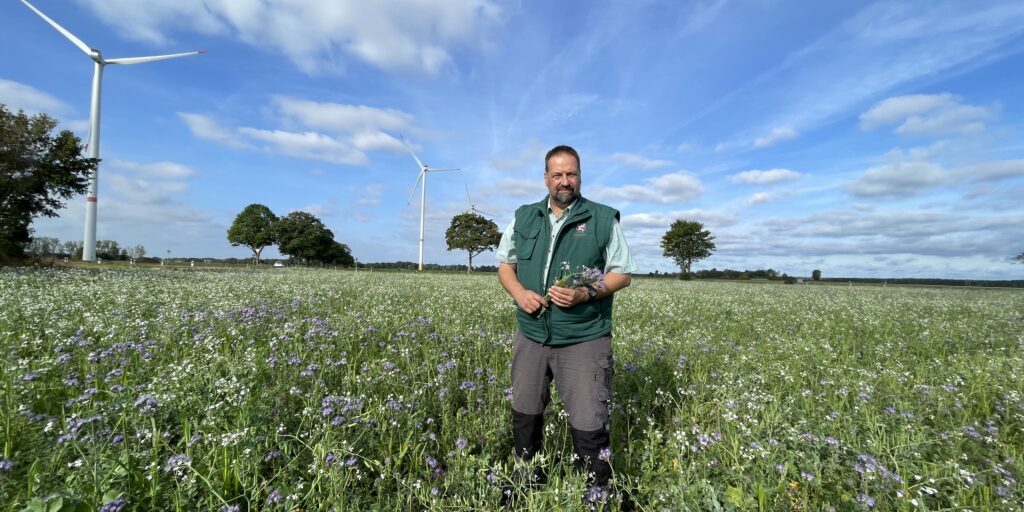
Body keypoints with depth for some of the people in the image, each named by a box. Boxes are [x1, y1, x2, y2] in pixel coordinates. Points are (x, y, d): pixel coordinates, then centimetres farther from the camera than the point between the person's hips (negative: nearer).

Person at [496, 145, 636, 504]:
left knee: (588, 425, 1)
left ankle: (598, 493, 25)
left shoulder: (603, 219, -1)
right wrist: (519, 293, -8)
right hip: (531, 336, 4)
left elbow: (622, 273, 1)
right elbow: (505, 264, 14)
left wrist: (587, 293, -17)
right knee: (525, 416, 17)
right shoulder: (523, 218, 8)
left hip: (584, 340, -3)